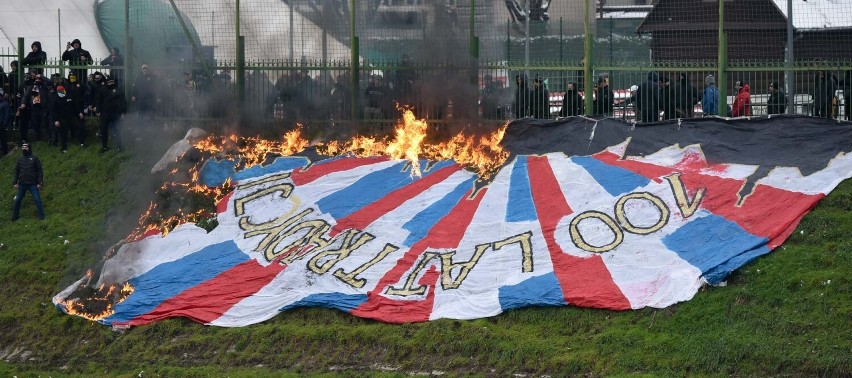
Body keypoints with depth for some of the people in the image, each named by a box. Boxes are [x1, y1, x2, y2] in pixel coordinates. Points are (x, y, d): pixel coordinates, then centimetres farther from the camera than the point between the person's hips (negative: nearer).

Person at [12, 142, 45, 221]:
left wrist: (40, 182, -10)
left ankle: (41, 216, -2)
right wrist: (15, 182, 6)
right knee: (18, 200, 8)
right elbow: (16, 171, 14)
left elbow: (40, 171, -2)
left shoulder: (34, 159, -1)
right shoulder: (20, 159, 10)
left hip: (33, 184, -4)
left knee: (37, 199, -7)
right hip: (22, 184, 4)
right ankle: (15, 216, 20)